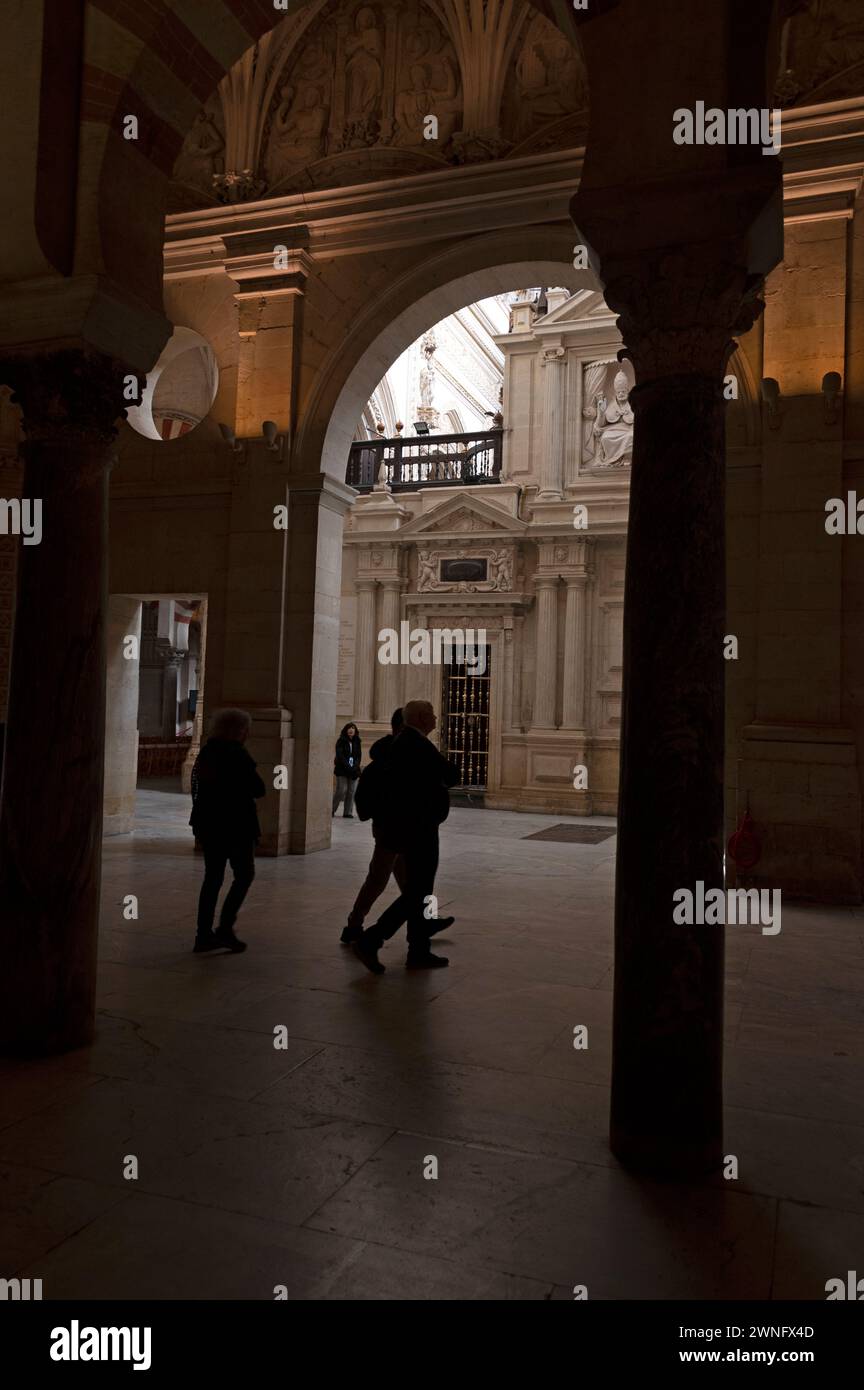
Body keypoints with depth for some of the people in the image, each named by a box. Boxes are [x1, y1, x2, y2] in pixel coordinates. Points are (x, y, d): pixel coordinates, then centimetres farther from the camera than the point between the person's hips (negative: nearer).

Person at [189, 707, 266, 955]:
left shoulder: (206, 752, 9)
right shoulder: (237, 754, -15)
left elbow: (197, 787, 14)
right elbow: (258, 789, -15)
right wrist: (250, 787, 6)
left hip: (208, 825, 7)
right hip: (236, 825, -7)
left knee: (213, 877, 13)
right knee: (244, 874, 6)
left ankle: (204, 934, 13)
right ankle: (225, 928, -2)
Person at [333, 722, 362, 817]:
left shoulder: (357, 742, 11)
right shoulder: (341, 741, -2)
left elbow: (358, 756, 9)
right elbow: (340, 756, -9)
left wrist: (355, 766, -8)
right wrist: (348, 766, -17)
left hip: (353, 770, 4)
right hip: (342, 770, -4)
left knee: (351, 792, 2)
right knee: (342, 790, -9)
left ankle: (348, 812, 7)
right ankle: (331, 809, 7)